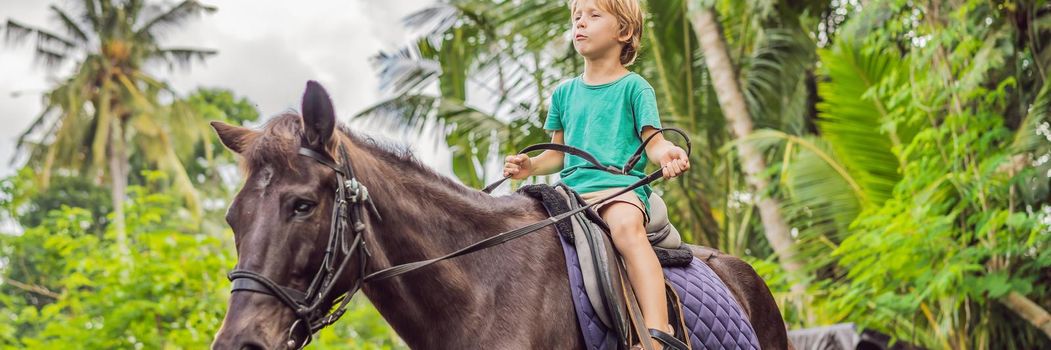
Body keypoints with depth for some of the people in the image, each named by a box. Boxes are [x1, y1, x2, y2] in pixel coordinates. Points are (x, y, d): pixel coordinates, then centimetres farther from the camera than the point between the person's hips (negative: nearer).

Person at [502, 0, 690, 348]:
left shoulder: (634, 87, 8)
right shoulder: (565, 92, 21)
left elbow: (653, 142, 0)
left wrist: (666, 154, -25)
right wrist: (530, 166, 3)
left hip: (620, 186, -6)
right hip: (571, 189, 6)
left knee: (626, 227, -38)